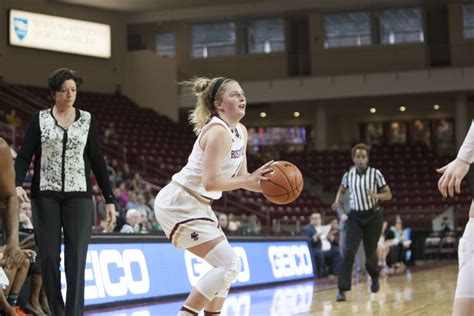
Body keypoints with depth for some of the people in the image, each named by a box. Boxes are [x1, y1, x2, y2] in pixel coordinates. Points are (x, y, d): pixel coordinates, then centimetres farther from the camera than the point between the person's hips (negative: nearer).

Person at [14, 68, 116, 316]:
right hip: (46, 195, 0)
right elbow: (24, 156, 1)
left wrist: (109, 199, 6)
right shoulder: (39, 119, 5)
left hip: (78, 196, 0)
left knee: (76, 258, -9)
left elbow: (97, 161, 10)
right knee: (49, 257, 1)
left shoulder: (87, 120, 8)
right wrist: (18, 184, -18)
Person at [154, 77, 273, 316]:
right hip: (180, 204, -10)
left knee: (225, 265, 14)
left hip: (196, 205, 10)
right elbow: (210, 182, -28)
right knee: (229, 264, -14)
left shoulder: (241, 132, 9)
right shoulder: (218, 132, -20)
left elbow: (239, 177, 12)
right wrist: (251, 179, -27)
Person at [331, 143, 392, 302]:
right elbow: (342, 190, 19)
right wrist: (337, 202, -1)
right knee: (348, 251, -15)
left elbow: (388, 194, -4)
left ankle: (375, 278, 42)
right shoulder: (348, 175, -1)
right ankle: (342, 290, -15)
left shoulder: (375, 173, -9)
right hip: (355, 217, 1)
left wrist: (375, 196, -24)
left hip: (373, 216, -1)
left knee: (370, 252, 9)